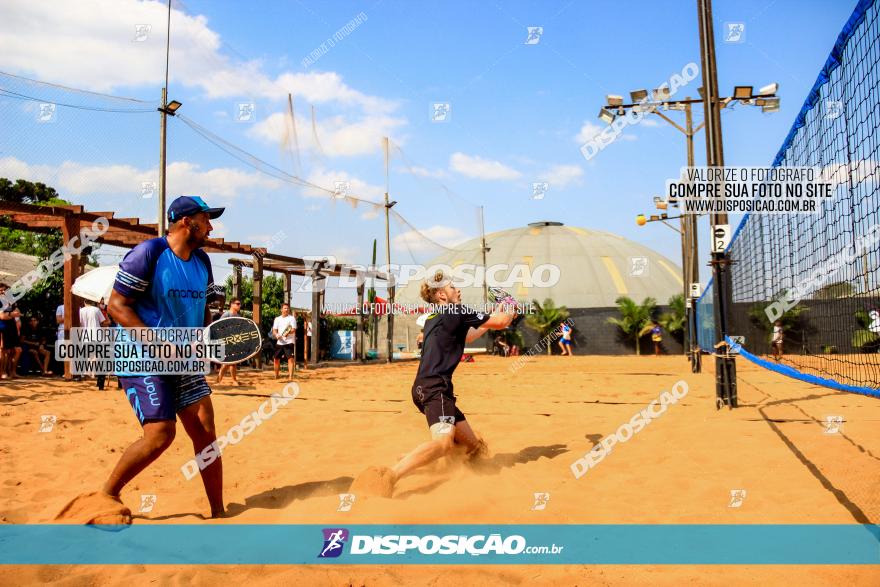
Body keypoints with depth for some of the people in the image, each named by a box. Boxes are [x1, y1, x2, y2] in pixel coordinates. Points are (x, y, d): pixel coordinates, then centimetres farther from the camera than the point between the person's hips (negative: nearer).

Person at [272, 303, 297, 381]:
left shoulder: (292, 318, 1)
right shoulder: (277, 319, 13)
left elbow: (293, 330, -10)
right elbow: (274, 330, 9)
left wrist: (288, 332, -32)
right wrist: (276, 335, -13)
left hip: (289, 342, -4)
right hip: (279, 342, 4)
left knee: (290, 359, -14)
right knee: (276, 359, 10)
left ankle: (290, 376, -16)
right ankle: (276, 376, 27)